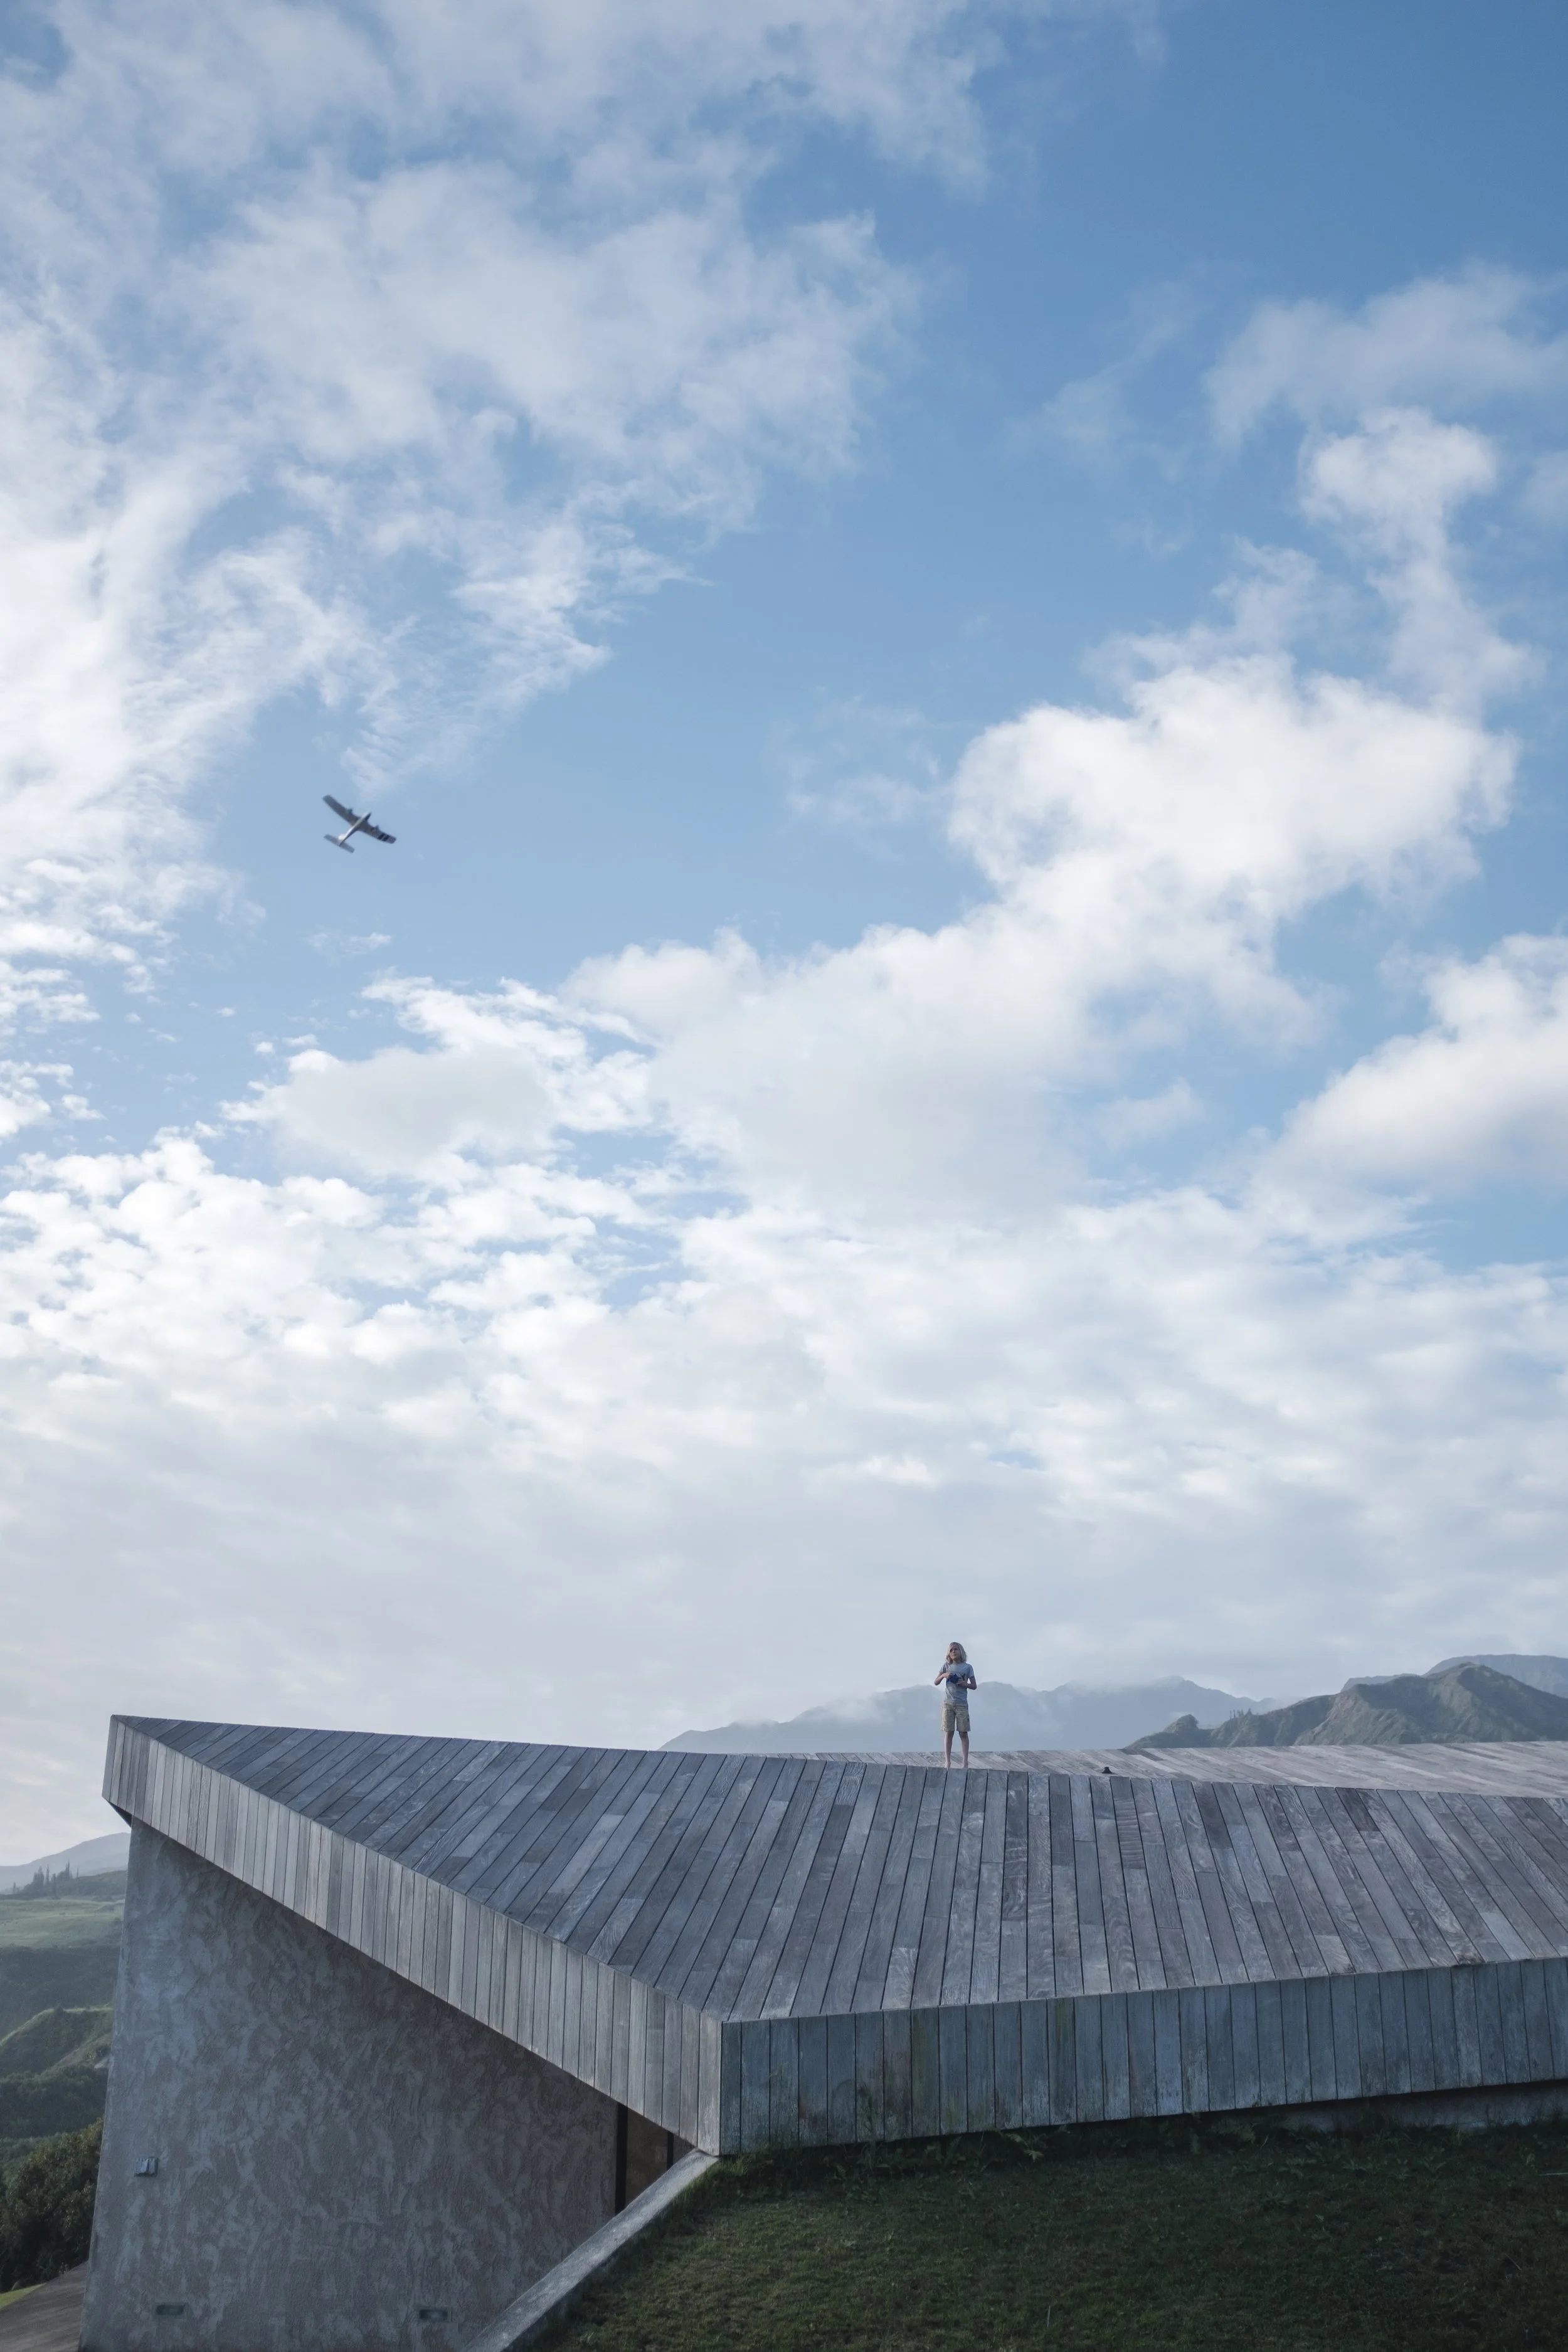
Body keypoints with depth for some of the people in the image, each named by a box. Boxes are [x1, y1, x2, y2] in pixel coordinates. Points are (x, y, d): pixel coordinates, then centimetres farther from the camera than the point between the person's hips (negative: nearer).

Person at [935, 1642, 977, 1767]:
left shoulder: (967, 1667, 3)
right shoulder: (946, 1666, 6)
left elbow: (975, 1686, 5)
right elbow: (936, 1682, 8)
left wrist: (965, 1684, -14)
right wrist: (943, 1675, -11)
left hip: (962, 1704, -1)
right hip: (948, 1703, 1)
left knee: (963, 1733, -1)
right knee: (949, 1733, 0)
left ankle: (966, 1762, 3)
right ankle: (948, 1762, 2)